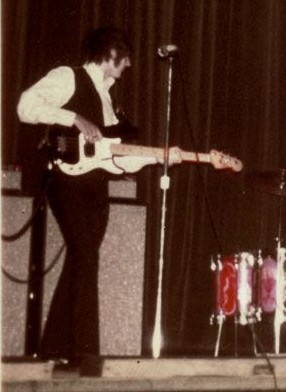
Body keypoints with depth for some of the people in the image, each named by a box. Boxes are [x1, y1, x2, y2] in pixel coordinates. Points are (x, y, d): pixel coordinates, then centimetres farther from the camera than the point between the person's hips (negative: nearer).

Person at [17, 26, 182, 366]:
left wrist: (160, 156, 7)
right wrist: (76, 119, -19)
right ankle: (83, 349, -19)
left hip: (95, 186, 8)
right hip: (69, 181, -8)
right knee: (86, 258, -17)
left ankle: (54, 348, 11)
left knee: (80, 262, 6)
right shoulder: (68, 77, 0)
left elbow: (119, 156, 19)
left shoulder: (106, 96, 23)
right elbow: (26, 106, -16)